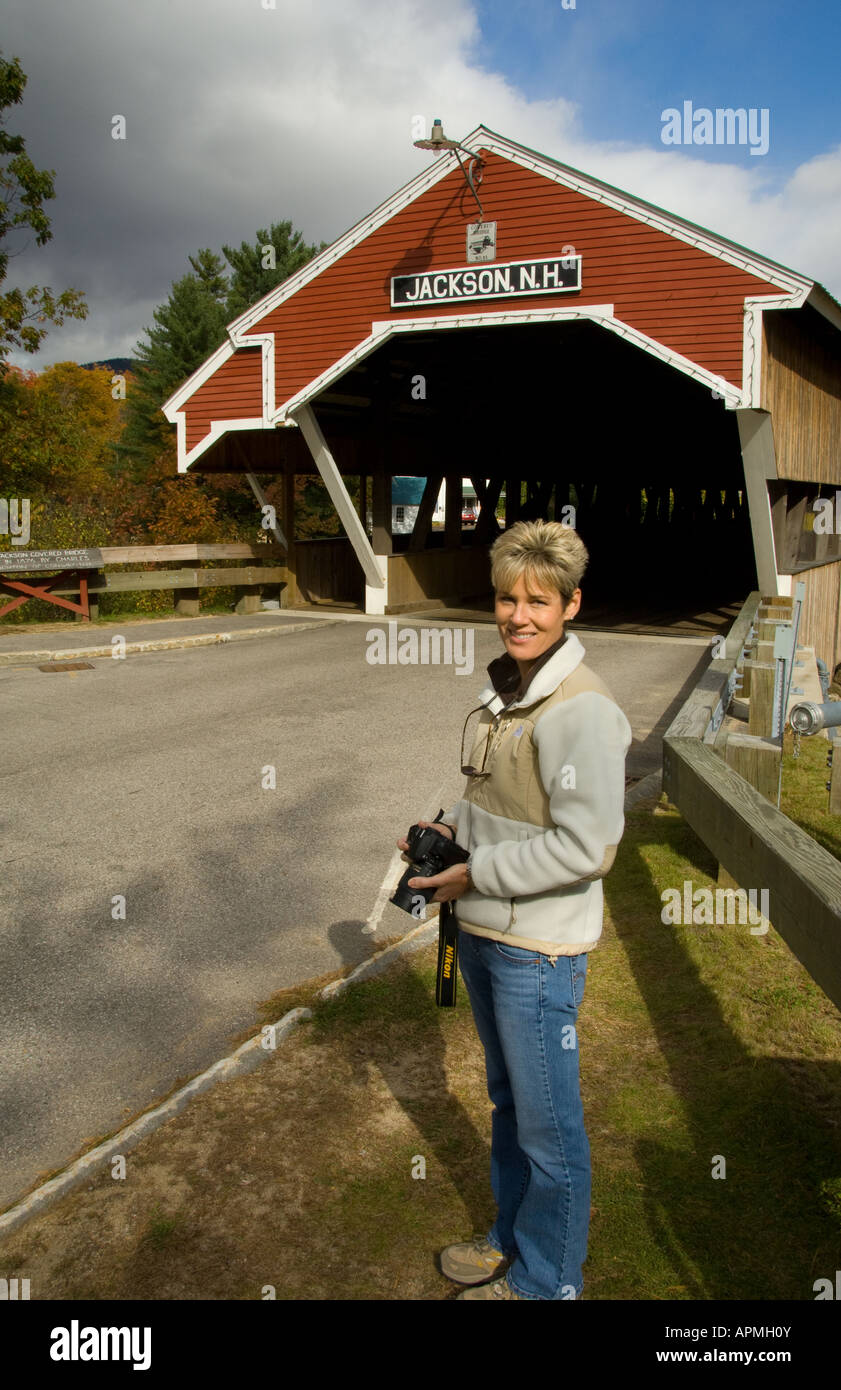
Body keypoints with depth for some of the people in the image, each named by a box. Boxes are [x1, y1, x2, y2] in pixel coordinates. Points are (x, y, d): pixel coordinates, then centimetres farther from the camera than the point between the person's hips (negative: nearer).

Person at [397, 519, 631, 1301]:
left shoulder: (582, 710, -21)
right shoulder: (503, 690, 6)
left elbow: (586, 846, -25)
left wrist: (476, 873, -18)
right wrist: (454, 829, 2)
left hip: (539, 948, -9)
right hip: (482, 933, 9)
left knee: (548, 1124, 9)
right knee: (508, 1100, 25)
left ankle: (546, 1280, 30)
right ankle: (511, 1239, 45)